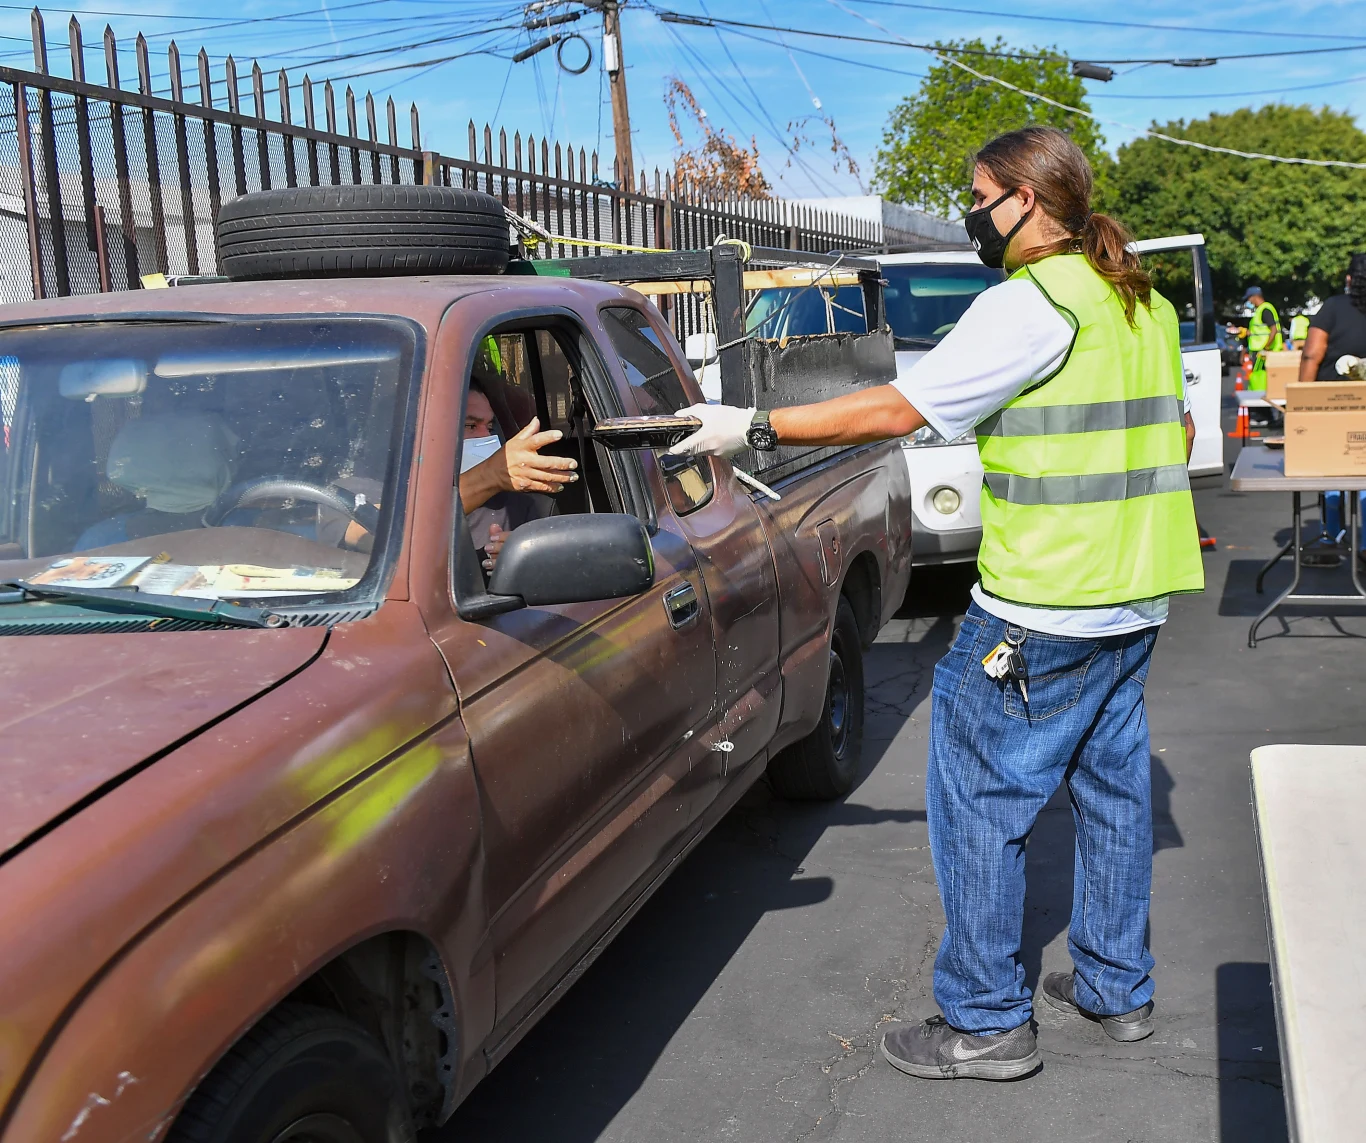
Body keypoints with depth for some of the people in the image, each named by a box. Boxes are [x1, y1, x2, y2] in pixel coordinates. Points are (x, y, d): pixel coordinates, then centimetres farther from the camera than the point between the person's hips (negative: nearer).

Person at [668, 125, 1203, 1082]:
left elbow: (895, 410, -20)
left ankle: (986, 1020, 9)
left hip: (1044, 608, -9)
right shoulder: (1146, 302, 13)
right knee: (1112, 786, 18)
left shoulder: (1031, 305, -16)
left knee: (979, 797, 0)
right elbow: (1178, 429, 23)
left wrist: (755, 428, -16)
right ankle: (1117, 988, 31)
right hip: (1137, 599, 9)